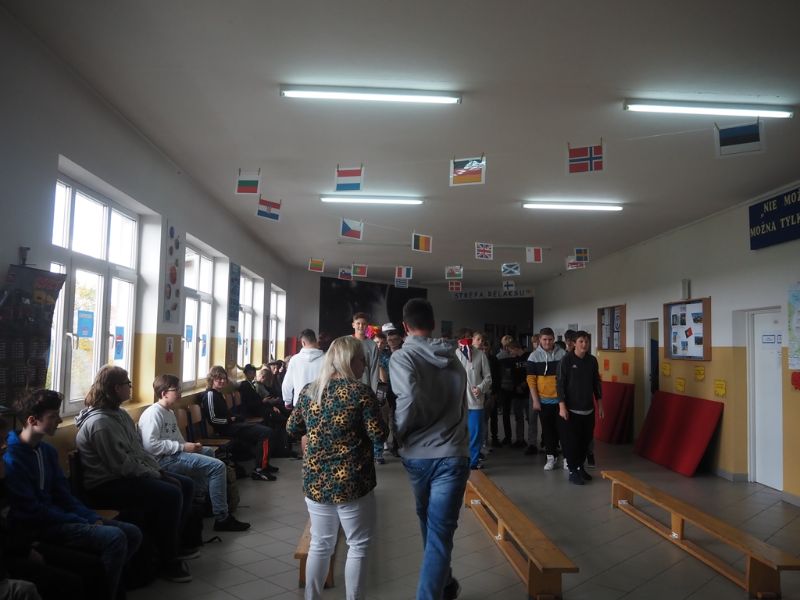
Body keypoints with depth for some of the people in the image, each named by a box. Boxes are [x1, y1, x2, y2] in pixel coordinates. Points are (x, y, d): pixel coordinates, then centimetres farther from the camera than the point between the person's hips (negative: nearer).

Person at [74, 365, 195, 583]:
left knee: (186, 485, 5)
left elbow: (139, 449, 14)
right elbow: (121, 464, -24)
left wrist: (158, 470, 1)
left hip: (129, 475, 10)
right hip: (109, 485, -10)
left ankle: (173, 544, 19)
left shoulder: (119, 414, 11)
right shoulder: (100, 422, -21)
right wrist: (154, 475, -14)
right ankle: (167, 561, -11)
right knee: (171, 495, -25)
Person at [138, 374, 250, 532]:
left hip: (174, 454, 11)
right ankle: (222, 519, -12)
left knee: (209, 451, 29)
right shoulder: (153, 413, -13)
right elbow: (150, 445, -25)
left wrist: (190, 445, 0)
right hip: (163, 460, -11)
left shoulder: (169, 413, 18)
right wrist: (183, 447, -20)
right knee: (217, 466, -18)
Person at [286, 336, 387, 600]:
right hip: (351, 483, -5)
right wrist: (375, 410, 5)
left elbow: (292, 430, 13)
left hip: (315, 482, 5)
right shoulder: (361, 391, -12)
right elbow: (378, 436, -12)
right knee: (358, 546, 11)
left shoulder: (308, 391, 4)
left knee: (320, 544, 18)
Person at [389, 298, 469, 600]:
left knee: (429, 526, 22)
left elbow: (409, 401, -22)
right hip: (453, 454, 1)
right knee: (440, 533, 2)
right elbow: (461, 404, 10)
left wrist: (397, 434, -7)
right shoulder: (453, 359, 8)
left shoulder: (402, 357, -8)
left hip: (418, 454, -1)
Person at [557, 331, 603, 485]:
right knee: (571, 441, -1)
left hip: (588, 409, 5)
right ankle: (573, 472, 9)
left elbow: (596, 383, 13)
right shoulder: (566, 360, -9)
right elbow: (560, 384, -10)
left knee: (585, 440, 9)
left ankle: (580, 467, 25)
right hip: (571, 409, -4)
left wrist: (600, 404, 11)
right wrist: (562, 406, -15)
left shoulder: (592, 360, 5)